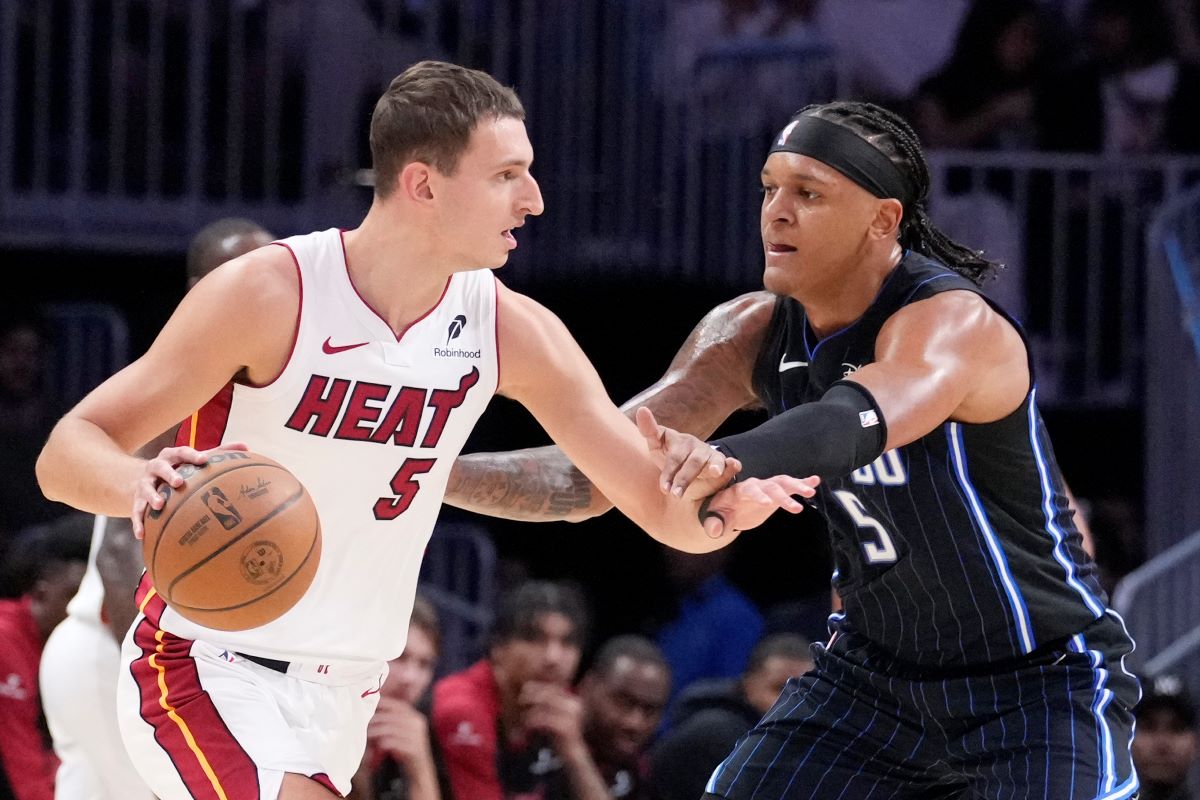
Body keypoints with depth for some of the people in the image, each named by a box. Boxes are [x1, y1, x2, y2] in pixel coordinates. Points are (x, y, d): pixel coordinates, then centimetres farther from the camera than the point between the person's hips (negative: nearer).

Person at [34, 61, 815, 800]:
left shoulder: (511, 331, -4)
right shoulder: (268, 295, -19)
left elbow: (660, 504, -3)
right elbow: (67, 452, -19)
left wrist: (700, 507, -28)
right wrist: (137, 485, -43)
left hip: (343, 693, 6)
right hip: (209, 669, -6)